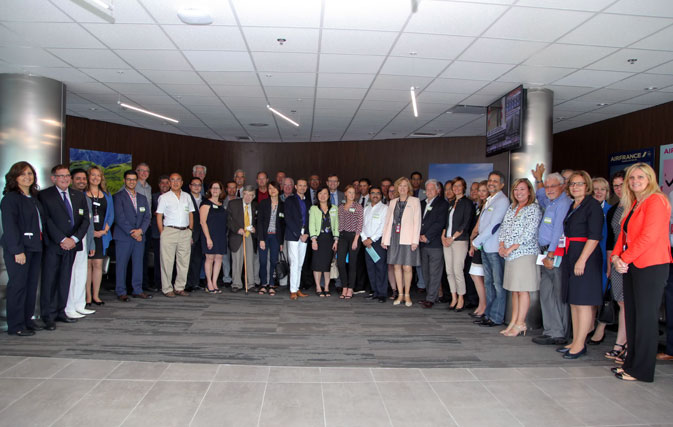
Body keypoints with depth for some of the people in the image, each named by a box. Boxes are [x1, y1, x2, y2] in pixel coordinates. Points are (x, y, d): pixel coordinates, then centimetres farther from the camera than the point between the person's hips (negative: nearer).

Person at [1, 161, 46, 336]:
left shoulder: (34, 197, 16)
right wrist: (17, 250, -18)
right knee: (18, 285, -1)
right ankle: (15, 326, 7)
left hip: (34, 247, 7)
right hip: (18, 249, -7)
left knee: (32, 285, 10)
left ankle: (27, 320, 20)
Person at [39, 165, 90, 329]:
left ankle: (60, 312, 18)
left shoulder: (79, 195, 13)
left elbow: (85, 220, 7)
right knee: (49, 280, -2)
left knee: (65, 280, 9)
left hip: (72, 244, 4)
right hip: (52, 245, -4)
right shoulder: (44, 195, 0)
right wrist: (62, 240, -15)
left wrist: (74, 239, -6)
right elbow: (46, 220, -8)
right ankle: (48, 316, 5)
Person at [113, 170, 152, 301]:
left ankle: (138, 290, 15)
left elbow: (147, 216, 10)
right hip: (123, 236, -5)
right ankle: (121, 292, 7)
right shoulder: (118, 197, 0)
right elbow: (119, 217, -9)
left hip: (139, 236, 5)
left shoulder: (142, 198, 17)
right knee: (121, 264, -1)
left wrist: (140, 230, -7)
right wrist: (132, 232, -13)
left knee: (138, 264, 7)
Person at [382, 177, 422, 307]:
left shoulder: (415, 201, 4)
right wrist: (384, 239, 6)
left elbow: (417, 221, -3)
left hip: (407, 238, -4)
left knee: (407, 267, -4)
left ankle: (407, 295, 9)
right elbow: (387, 221, 13)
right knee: (397, 266, 5)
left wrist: (415, 240, -11)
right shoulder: (393, 202, 15)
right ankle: (400, 294, 13)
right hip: (394, 237, 4)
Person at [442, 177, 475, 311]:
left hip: (460, 240, -6)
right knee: (449, 271, 5)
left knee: (458, 270, -9)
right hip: (447, 240, 6)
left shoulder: (467, 203, -2)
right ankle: (453, 298, 14)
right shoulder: (450, 203, 17)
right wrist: (443, 236, 1)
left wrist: (453, 237, -12)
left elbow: (466, 223, -9)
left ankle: (461, 298, 4)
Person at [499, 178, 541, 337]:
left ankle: (520, 324, 2)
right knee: (514, 290, 10)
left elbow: (528, 234, -15)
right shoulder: (511, 208, 15)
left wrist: (510, 248, -14)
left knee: (522, 289, -4)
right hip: (510, 255, 7)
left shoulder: (534, 209, -7)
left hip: (525, 253, -7)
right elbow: (503, 228, 14)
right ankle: (513, 322, 16)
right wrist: (502, 246, -2)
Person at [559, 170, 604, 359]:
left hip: (586, 257, -9)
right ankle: (575, 342, 20)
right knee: (573, 301, 12)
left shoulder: (593, 205, -9)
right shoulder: (573, 206, 16)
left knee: (583, 302, -4)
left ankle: (580, 344, 3)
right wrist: (565, 256, 13)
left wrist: (582, 259, -21)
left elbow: (594, 236, -16)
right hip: (570, 257, 9)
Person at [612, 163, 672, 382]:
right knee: (632, 316, 10)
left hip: (650, 266, -8)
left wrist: (625, 258, -12)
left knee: (645, 317, -3)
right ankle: (632, 363, 19)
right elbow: (624, 234, 16)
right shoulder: (633, 205, 18)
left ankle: (642, 370, 5)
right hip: (631, 266, 8)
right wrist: (616, 256, -1)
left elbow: (649, 236, -17)